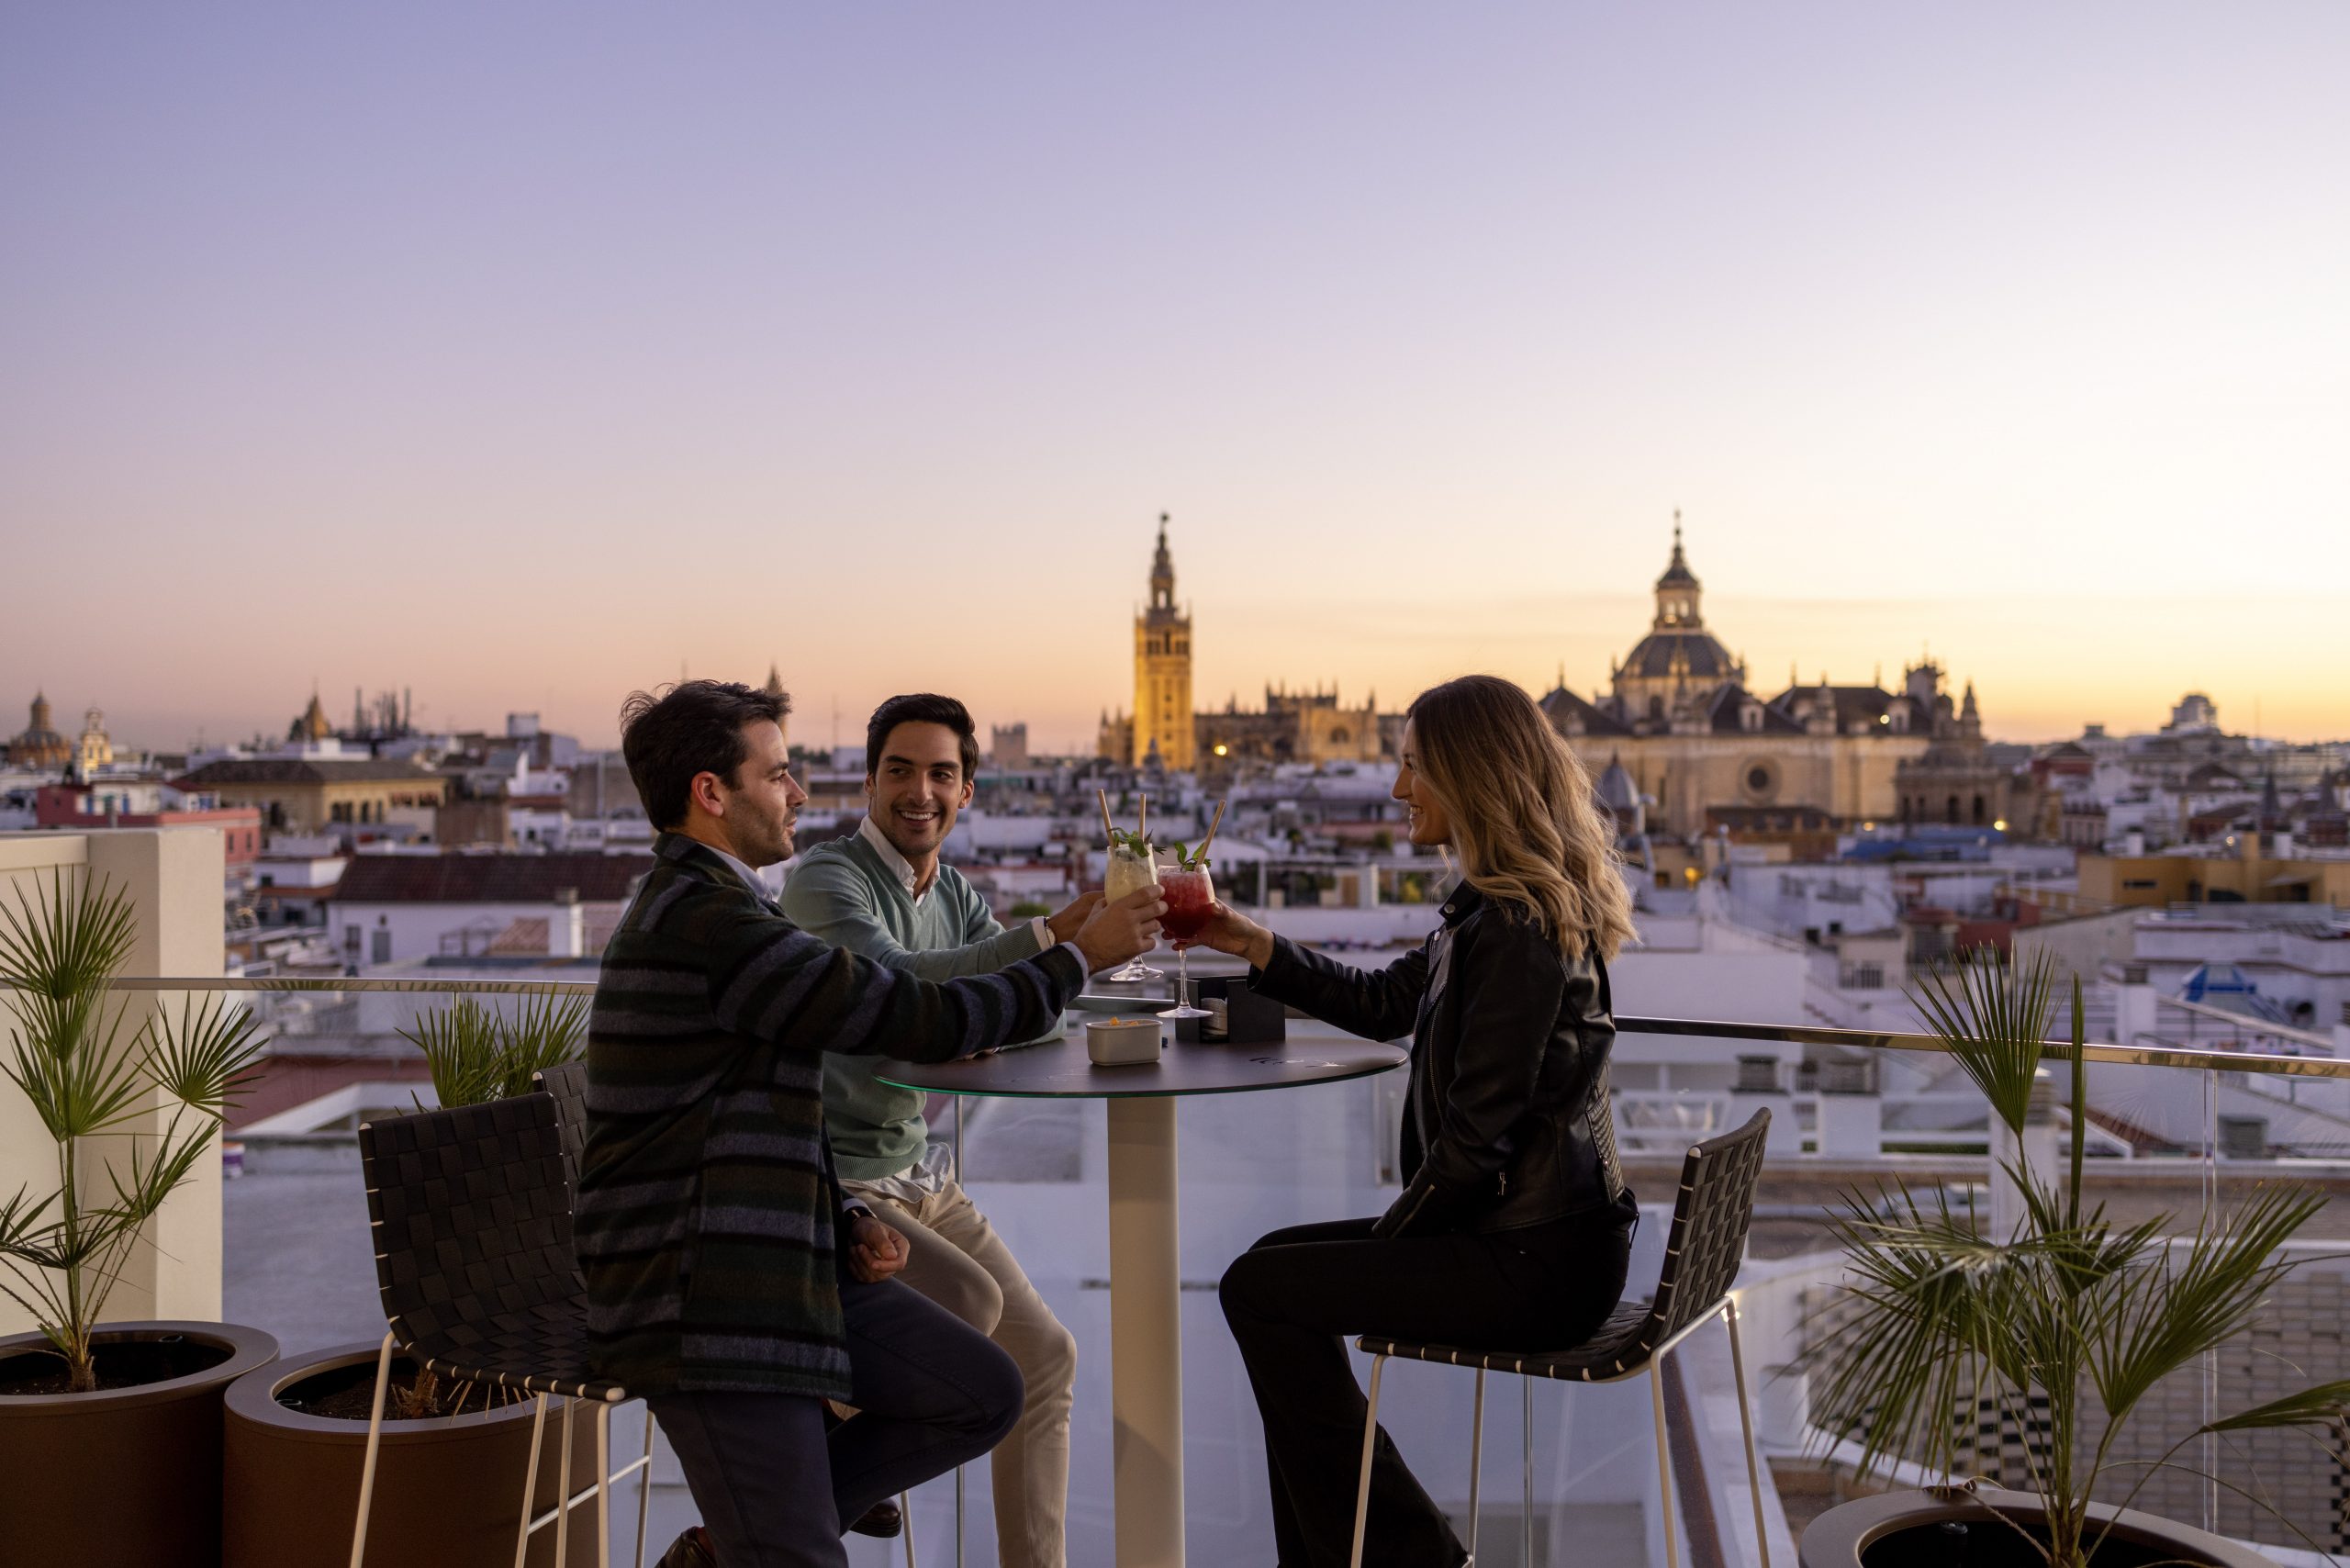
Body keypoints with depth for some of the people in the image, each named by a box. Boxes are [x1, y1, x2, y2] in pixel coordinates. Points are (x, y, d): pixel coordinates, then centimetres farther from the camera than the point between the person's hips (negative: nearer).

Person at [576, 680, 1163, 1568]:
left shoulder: (701, 906, 15)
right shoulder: (701, 921, -19)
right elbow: (924, 1021, -18)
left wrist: (848, 1222, 8)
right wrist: (1081, 956, -6)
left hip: (779, 1260, 10)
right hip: (698, 1296, -10)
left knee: (983, 1394, 5)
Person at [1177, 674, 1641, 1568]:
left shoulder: (1514, 930, -22)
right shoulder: (1493, 907, 11)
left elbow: (1477, 1133, -22)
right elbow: (1385, 1003, 22)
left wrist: (1394, 1231, -7)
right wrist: (1252, 945, 15)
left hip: (1536, 1261, -11)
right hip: (1534, 1233, 11)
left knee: (1260, 1290, -4)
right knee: (1282, 1262, 17)